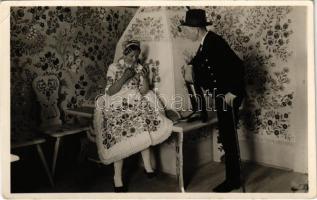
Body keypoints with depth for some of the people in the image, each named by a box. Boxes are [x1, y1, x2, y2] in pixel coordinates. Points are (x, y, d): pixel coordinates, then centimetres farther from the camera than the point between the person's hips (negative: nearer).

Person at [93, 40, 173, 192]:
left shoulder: (139, 68, 11)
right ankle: (117, 178, -8)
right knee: (119, 138, -17)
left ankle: (148, 165, -12)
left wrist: (145, 77, -11)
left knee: (144, 123, -23)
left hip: (135, 105, 3)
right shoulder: (114, 68, 3)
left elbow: (144, 92, 5)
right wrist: (124, 77, -14)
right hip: (117, 107, -3)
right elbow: (110, 92, -5)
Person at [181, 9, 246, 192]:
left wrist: (232, 93, -22)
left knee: (228, 135, -2)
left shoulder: (215, 42, -22)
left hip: (229, 95, -8)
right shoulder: (205, 43, 5)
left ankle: (234, 179, 10)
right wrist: (190, 67, 6)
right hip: (219, 92, 9)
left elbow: (238, 66, -26)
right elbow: (198, 60, 25)